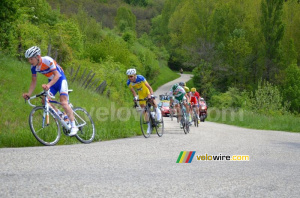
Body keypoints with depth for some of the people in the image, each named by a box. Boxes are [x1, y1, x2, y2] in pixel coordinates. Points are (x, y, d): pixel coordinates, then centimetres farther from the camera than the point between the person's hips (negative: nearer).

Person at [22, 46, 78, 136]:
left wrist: (48, 85, -47)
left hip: (60, 79, -7)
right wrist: (29, 94, -15)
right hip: (51, 82, 7)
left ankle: (74, 126, -15)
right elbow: (34, 81, -1)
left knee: (63, 102, -21)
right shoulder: (33, 67, -9)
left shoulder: (48, 60, -28)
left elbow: (57, 75, -31)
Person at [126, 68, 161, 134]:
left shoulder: (140, 78, -33)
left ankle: (157, 110, -3)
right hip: (141, 94, 4)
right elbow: (133, 91, -15)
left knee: (152, 100, -33)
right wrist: (135, 97, -35)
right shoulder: (129, 83, -22)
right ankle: (149, 125, 12)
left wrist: (151, 95, -47)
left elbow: (149, 87, -34)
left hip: (147, 91, -4)